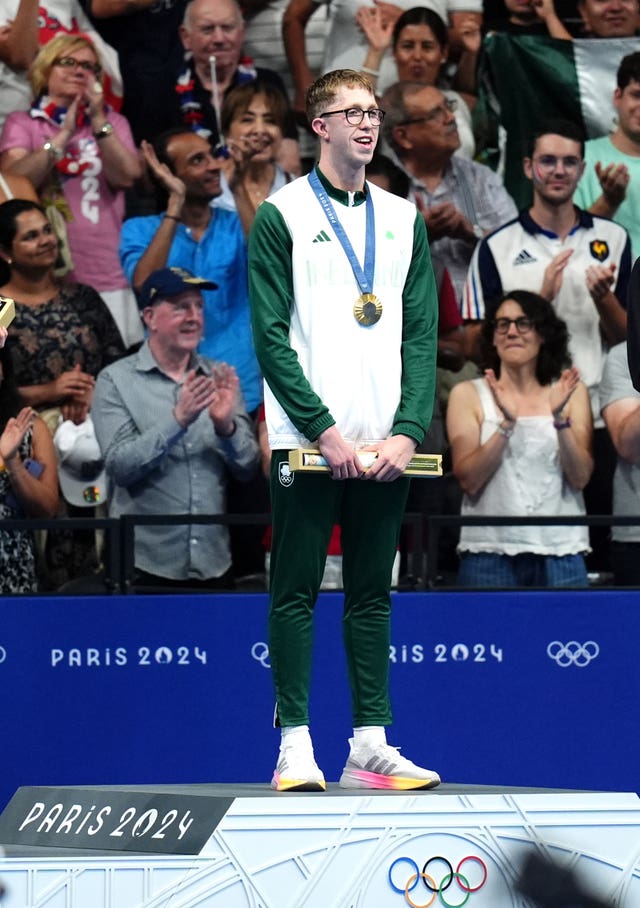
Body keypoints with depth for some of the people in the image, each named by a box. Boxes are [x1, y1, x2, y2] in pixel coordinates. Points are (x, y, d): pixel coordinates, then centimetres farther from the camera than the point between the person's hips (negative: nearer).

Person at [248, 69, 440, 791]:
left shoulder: (404, 219, 12)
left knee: (372, 594, 7)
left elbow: (422, 334, 9)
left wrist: (407, 431, -5)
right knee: (295, 592, -1)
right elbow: (271, 338, -7)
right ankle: (294, 745, 1)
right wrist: (324, 430, -13)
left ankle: (370, 747, 9)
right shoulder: (282, 216, -1)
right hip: (306, 441, -4)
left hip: (385, 446, 4)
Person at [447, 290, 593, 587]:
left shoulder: (572, 393, 11)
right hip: (489, 551, -1)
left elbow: (580, 478, 0)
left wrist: (560, 417, -13)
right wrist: (507, 422, -15)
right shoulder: (468, 394, 7)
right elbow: (468, 479, -4)